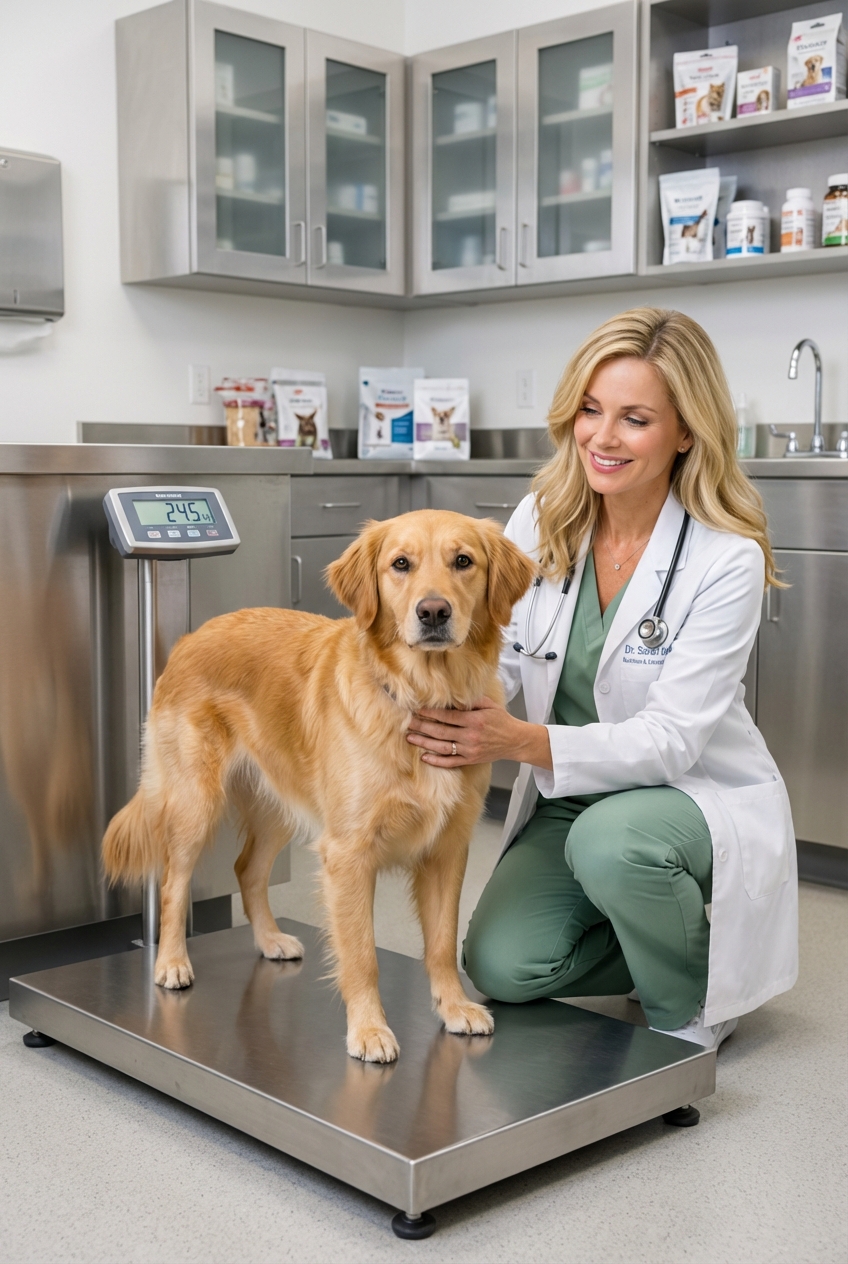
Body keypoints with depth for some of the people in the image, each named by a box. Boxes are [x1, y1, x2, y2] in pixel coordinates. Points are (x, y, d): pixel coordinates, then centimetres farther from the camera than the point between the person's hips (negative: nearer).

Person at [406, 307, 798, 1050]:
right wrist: (436, 704, -29)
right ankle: (663, 938, 16)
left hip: (698, 800, -4)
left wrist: (525, 742, -37)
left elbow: (672, 737, -23)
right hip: (570, 803, 5)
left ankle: (692, 1009, -5)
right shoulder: (542, 520, -4)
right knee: (501, 966, -16)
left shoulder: (727, 558, -18)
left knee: (611, 840, -37)